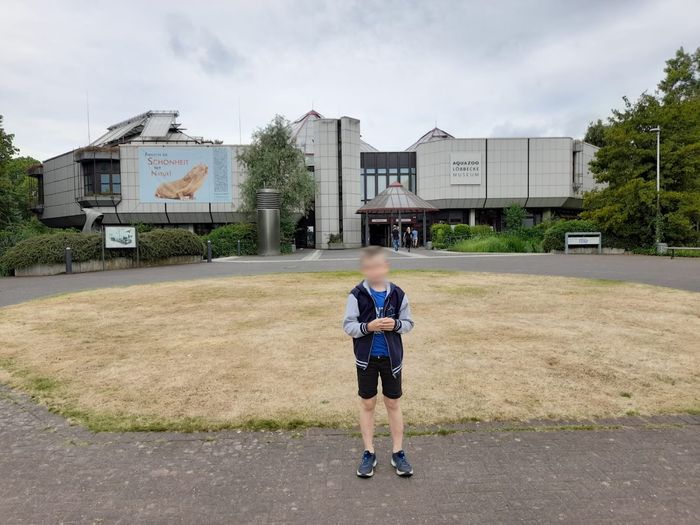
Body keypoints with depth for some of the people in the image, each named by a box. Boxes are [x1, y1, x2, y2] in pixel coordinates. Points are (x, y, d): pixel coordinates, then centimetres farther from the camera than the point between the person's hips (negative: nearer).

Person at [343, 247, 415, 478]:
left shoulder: (397, 294, -5)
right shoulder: (357, 295, -10)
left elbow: (408, 323, 3)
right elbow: (348, 326, -8)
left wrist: (396, 324, -18)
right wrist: (368, 327, -25)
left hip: (391, 357, 1)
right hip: (366, 358, -1)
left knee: (393, 404, 12)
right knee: (367, 404, 10)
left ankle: (398, 452, 26)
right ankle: (369, 453, 25)